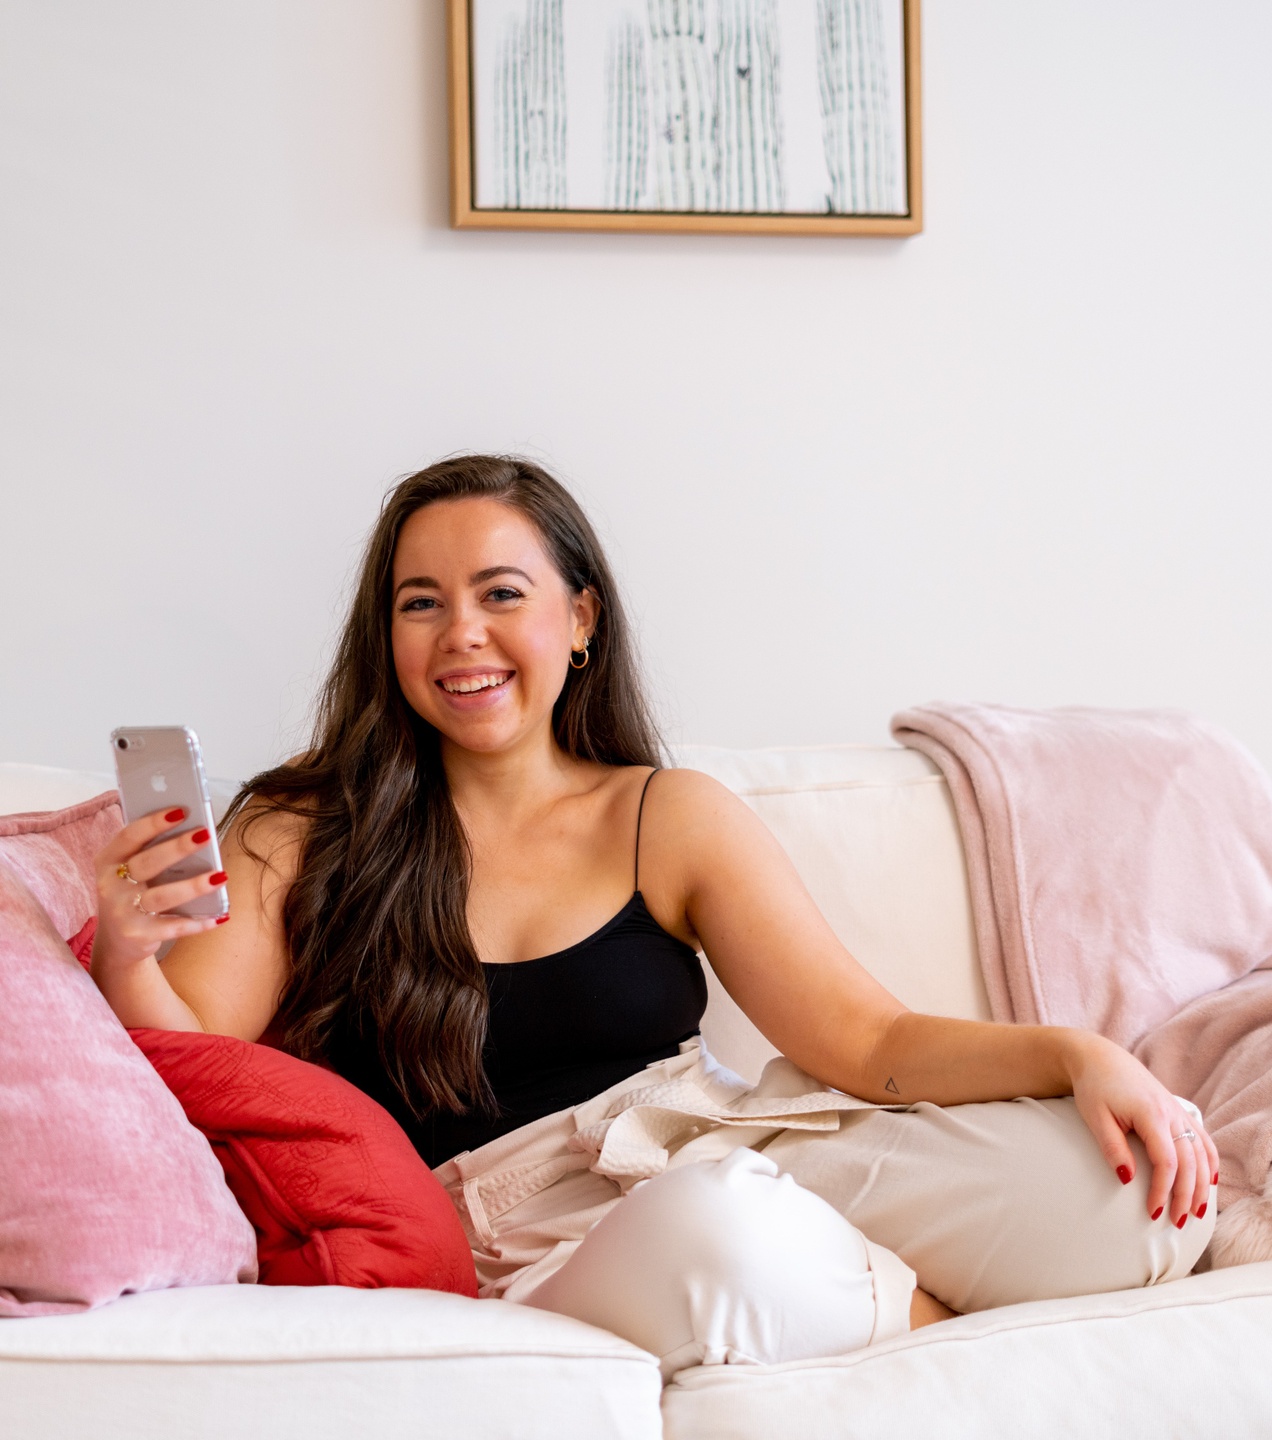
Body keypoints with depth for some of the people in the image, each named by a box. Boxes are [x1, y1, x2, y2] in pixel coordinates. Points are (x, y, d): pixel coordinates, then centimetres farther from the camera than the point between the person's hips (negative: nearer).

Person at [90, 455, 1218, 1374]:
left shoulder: (670, 819, 9)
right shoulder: (300, 838, 7)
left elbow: (866, 1040, 4)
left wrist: (1076, 1054, -13)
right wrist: (126, 963, -24)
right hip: (511, 1245, -1)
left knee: (1135, 1175, -18)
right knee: (713, 1233, -37)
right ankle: (944, 1318, -7)